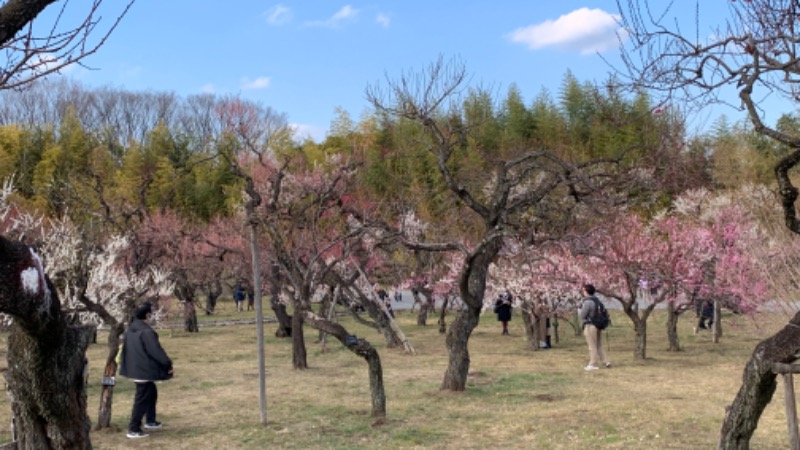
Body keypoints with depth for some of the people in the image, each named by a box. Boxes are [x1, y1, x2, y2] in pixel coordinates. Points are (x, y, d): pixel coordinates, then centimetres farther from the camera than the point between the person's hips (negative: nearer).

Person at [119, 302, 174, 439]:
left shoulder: (130, 329, 6)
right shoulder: (146, 331, -23)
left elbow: (125, 348, 16)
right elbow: (156, 351, -21)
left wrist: (125, 364, 26)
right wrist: (168, 365, -12)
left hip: (135, 368, 10)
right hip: (144, 370, -10)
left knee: (152, 392, 24)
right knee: (142, 399, -1)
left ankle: (150, 421, 35)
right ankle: (133, 429, 4)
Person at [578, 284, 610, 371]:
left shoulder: (587, 302, -16)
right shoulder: (597, 301, 10)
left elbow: (582, 315, -13)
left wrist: (579, 310, 5)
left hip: (590, 325, -8)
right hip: (598, 325, 8)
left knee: (592, 346, -2)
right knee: (599, 345, 16)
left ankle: (593, 364, 3)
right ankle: (605, 361, 15)